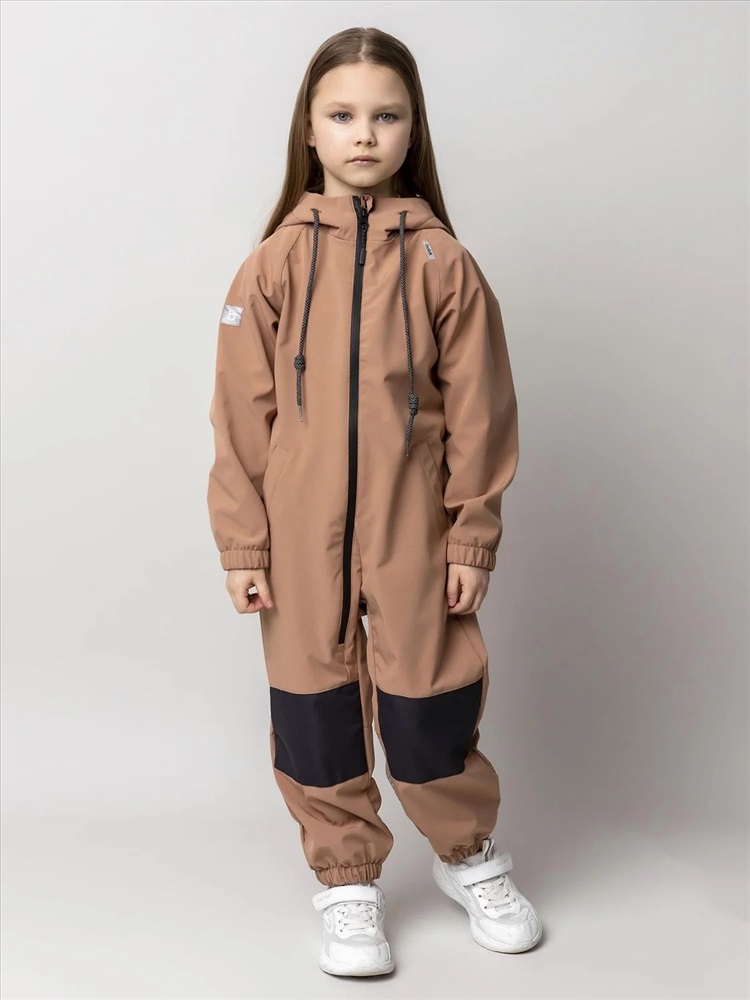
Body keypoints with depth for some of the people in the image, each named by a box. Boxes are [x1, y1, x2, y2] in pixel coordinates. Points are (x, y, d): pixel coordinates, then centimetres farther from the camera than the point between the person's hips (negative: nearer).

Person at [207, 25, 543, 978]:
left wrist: (473, 536, 0)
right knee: (316, 702, 9)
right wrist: (242, 545, -2)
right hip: (301, 534, 1)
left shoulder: (441, 261, -2)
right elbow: (243, 412, -1)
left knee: (430, 695, 9)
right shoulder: (275, 261, -2)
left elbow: (477, 409, 1)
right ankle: (347, 879, 30)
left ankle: (468, 855, 36)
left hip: (412, 529, 0)